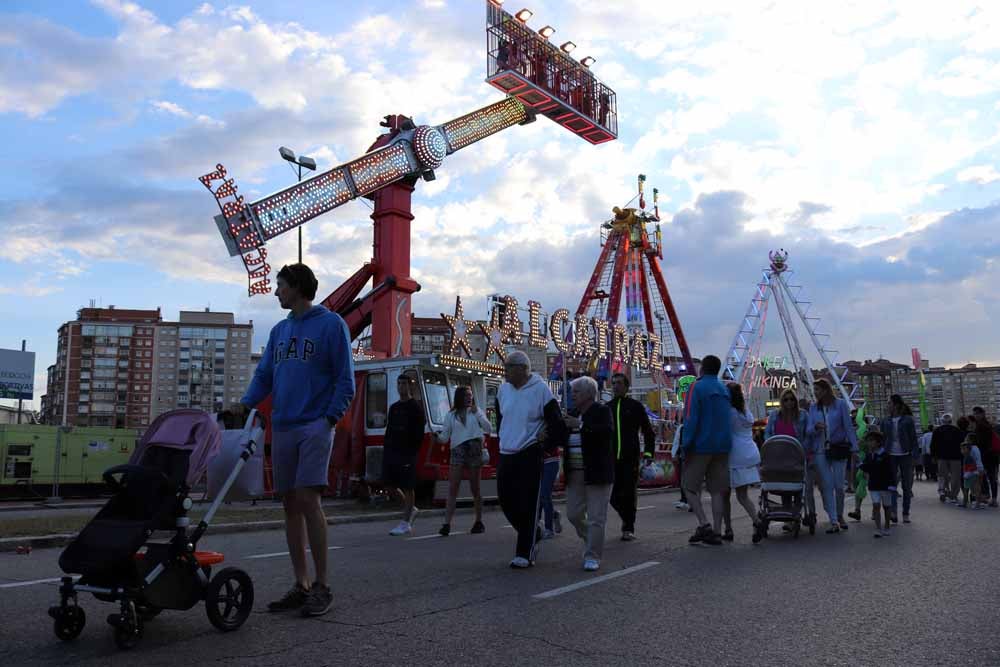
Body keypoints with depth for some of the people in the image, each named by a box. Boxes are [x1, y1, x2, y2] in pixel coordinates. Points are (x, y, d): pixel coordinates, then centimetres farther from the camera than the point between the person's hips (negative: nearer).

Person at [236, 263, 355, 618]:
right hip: (282, 428, 6)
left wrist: (330, 418, -13)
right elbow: (264, 375, 17)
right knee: (290, 504, 6)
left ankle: (322, 586, -4)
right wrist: (246, 403, -1)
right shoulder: (279, 330, 18)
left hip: (315, 426, -6)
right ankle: (301, 585, 14)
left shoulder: (331, 324, -1)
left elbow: (345, 379, -4)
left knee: (307, 499, -14)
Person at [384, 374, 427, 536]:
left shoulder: (415, 406, -4)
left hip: (407, 452, -7)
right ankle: (411, 509, 25)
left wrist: (413, 451, -14)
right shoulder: (394, 407, 15)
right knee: (389, 483, 6)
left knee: (407, 486, -2)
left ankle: (406, 523, 5)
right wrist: (385, 448, 9)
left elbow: (419, 433, -8)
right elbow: (389, 430, 18)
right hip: (391, 450, 7)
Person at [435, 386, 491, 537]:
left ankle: (478, 522, 19)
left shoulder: (477, 412, 11)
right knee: (452, 489, -8)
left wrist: (477, 414, -6)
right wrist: (438, 437, -16)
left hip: (474, 450, 0)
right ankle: (447, 524, -10)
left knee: (474, 488, 6)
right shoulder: (451, 415, 11)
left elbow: (489, 429, 1)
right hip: (458, 451, 0)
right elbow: (445, 436, 6)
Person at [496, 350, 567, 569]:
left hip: (530, 456, -6)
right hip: (506, 455, 6)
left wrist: (547, 446, -1)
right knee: (506, 501, 8)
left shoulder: (541, 390, -10)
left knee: (528, 505, -4)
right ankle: (533, 536, 31)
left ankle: (525, 554, 6)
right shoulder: (503, 389, 8)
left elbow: (557, 423, -5)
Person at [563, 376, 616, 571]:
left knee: (596, 517, -3)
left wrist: (581, 425, -26)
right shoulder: (574, 414, 13)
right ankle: (593, 544, 32)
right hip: (575, 474, 7)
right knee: (573, 514, 10)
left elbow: (608, 431, -23)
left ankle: (592, 557, 6)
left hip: (597, 474, -7)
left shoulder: (602, 411, -6)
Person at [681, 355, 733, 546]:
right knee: (717, 490, 8)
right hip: (723, 446, 6)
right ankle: (716, 532, 5)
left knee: (691, 487, 4)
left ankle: (704, 524, -11)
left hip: (701, 446, -6)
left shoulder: (697, 387, -8)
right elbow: (727, 419, 15)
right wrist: (723, 441, 17)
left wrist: (686, 446, -12)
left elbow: (691, 419, -15)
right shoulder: (725, 389, 13)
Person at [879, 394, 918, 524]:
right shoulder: (885, 421, 6)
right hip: (891, 456, 2)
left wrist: (915, 455, -10)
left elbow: (913, 439, -3)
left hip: (905, 456, -2)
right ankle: (893, 512, -14)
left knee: (906, 486, 7)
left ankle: (906, 514, 16)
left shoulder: (908, 420, -3)